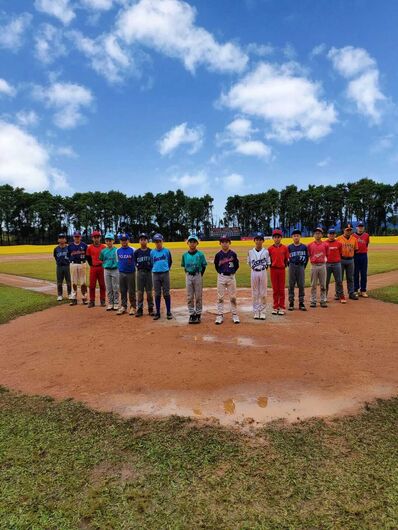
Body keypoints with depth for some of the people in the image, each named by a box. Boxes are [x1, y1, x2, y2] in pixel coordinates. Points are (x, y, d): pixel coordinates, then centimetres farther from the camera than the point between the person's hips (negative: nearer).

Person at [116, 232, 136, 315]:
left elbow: (136, 261, -1)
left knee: (131, 291, 2)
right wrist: (119, 268, 12)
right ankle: (123, 307, 20)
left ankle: (133, 307, 11)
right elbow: (118, 261, 16)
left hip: (131, 273, -4)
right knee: (122, 291, 10)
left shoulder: (132, 250, -6)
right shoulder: (118, 250, 6)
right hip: (121, 273, 4)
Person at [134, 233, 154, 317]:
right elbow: (134, 262, 10)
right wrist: (137, 265, -4)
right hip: (140, 272, 1)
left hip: (148, 272, -1)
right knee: (140, 292, 4)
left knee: (149, 292, 5)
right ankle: (140, 309, 12)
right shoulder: (137, 252, 4)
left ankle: (151, 309, 15)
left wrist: (150, 266, -9)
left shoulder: (150, 251, 1)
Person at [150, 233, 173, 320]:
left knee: (166, 294, 2)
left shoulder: (166, 251, -1)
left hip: (165, 274, -2)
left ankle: (168, 312, 11)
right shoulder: (152, 252, 4)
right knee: (157, 294, 7)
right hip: (156, 274, 2)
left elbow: (170, 262, 10)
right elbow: (151, 263, 14)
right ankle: (157, 312, 15)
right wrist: (155, 269, 10)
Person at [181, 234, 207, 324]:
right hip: (188, 276, 3)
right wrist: (188, 274, 5)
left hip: (198, 276, -2)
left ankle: (198, 314, 15)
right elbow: (184, 266, 13)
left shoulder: (200, 254, -5)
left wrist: (200, 275, -3)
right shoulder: (185, 255, 3)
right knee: (189, 297, 6)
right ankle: (191, 314, 16)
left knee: (198, 296, 4)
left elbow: (204, 266, 0)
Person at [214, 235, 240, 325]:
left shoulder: (233, 254, -2)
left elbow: (237, 265, 5)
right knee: (220, 297, 4)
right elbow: (216, 266, 8)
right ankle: (220, 316, 12)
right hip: (221, 277, 0)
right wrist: (221, 272, 2)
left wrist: (232, 272, 0)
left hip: (231, 277, 0)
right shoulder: (218, 255, -2)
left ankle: (235, 315, 17)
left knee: (233, 297, 6)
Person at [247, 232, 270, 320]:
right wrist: (254, 267, 3)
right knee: (255, 293, 6)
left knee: (263, 293, 2)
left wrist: (263, 267, -3)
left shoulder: (266, 251, -1)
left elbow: (268, 263, 6)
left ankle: (262, 311, 13)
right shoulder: (250, 252, 2)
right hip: (254, 273, 1)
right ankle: (256, 312, 15)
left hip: (263, 272, -1)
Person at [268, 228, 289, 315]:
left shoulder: (285, 248, 0)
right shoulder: (270, 248, 1)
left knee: (281, 289, 5)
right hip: (273, 270, 0)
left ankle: (282, 307, 13)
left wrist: (284, 265, -1)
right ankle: (275, 307, 16)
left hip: (282, 269, 0)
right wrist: (271, 265, -4)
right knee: (275, 289, 7)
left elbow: (286, 259, 6)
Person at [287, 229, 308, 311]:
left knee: (301, 285, 4)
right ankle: (291, 303, 11)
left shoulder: (304, 247, 3)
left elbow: (307, 257, 8)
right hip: (292, 267, 0)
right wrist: (290, 266, 0)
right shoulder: (289, 247, 1)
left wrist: (304, 266, 3)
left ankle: (301, 303, 11)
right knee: (291, 285, 4)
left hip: (301, 267, 1)